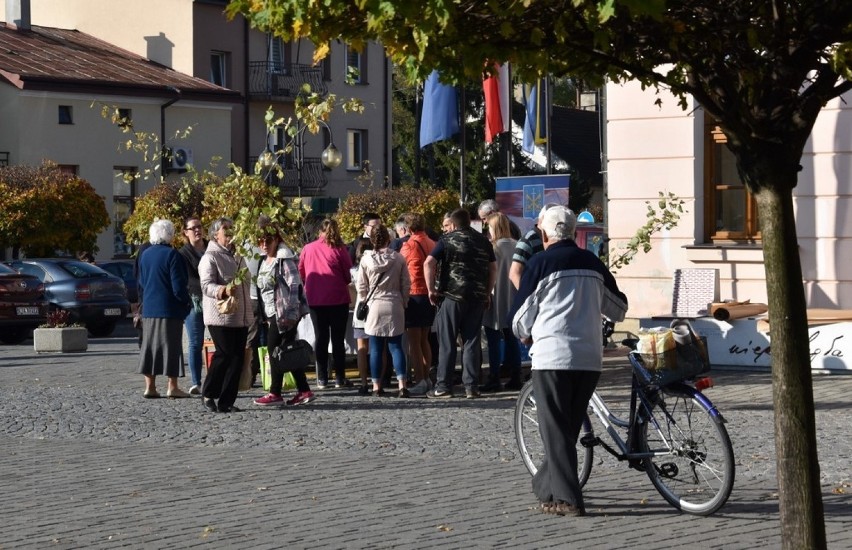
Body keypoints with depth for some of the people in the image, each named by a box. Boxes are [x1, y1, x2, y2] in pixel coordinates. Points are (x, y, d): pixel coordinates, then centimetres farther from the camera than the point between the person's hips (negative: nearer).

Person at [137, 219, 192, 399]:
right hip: (169, 309, -6)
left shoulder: (145, 255, 7)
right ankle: (172, 387, 2)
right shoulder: (171, 254, -14)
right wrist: (186, 301, -2)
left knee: (150, 345, 10)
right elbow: (178, 286, -16)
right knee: (171, 346, 0)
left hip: (149, 309, 6)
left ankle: (150, 386, 12)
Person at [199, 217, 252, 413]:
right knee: (224, 355, -11)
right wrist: (223, 290, -36)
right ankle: (208, 393, 7)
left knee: (237, 358, 3)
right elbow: (206, 285, -17)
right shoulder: (210, 257, -5)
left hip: (241, 316, 7)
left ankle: (226, 402, 8)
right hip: (220, 317, -7)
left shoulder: (237, 256, 19)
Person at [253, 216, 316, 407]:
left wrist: (288, 313, -21)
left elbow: (293, 286, -17)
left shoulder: (284, 259, -12)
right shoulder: (264, 260, 16)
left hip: (283, 312, -9)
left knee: (275, 350, -7)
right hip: (271, 312, 9)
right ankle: (304, 390, 12)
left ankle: (275, 393, -1)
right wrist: (264, 315, 18)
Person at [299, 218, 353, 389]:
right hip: (338, 299, -2)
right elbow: (348, 274, -3)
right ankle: (340, 378, 3)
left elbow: (301, 272, 9)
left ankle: (322, 378, 7)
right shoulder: (338, 249, -7)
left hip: (315, 300, 2)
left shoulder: (308, 249, 0)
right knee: (338, 338, 4)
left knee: (321, 338, 9)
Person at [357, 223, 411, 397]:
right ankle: (402, 384, -8)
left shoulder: (366, 259, -5)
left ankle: (377, 386, 6)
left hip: (374, 306, -1)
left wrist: (364, 304, 13)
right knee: (396, 346, 3)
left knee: (376, 348, 5)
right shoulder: (398, 258, -2)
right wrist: (403, 303, 14)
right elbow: (406, 284, 2)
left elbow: (361, 286, 0)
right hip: (395, 306, 1)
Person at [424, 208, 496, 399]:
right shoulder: (483, 241, 10)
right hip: (477, 297, 3)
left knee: (447, 343, 3)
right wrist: (487, 293, 18)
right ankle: (471, 386, 4)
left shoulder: (447, 240, -2)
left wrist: (431, 290, -5)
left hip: (452, 296, -3)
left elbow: (429, 263, -12)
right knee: (471, 342, 7)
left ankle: (443, 386, 2)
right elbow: (493, 268, 13)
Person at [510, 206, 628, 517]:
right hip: (590, 357, 5)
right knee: (570, 426, 16)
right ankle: (546, 485, 26)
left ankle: (566, 499, -6)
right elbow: (619, 309, 20)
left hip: (552, 354, -5)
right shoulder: (592, 263, 10)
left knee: (556, 429, -1)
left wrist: (525, 336, 21)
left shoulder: (541, 263, -5)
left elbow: (521, 316, 0)